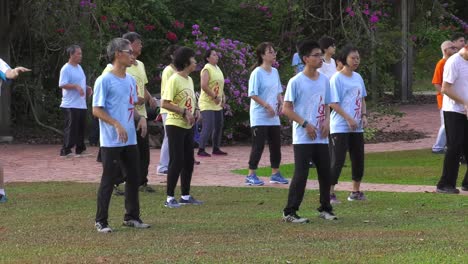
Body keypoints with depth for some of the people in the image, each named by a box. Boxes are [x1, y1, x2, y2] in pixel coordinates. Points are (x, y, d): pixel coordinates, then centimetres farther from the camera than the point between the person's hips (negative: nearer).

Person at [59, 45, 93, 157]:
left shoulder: (79, 67, 17)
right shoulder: (66, 69, -12)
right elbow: (62, 84, -20)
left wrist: (87, 89, 10)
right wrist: (76, 86, -27)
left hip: (81, 105, 9)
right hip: (70, 105, -9)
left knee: (81, 128, 12)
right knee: (71, 128, -9)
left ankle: (80, 149, 21)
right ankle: (66, 150, -6)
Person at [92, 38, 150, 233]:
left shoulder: (131, 80, 13)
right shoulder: (104, 81, -11)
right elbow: (96, 110, -13)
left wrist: (140, 118, 2)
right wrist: (117, 125, -22)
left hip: (130, 140, 8)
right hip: (111, 142, -8)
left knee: (134, 178, 12)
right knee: (108, 180, -4)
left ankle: (131, 217, 24)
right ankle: (101, 221, 3)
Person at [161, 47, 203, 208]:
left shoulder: (189, 80, 12)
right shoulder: (174, 80, -15)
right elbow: (165, 104, -20)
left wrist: (194, 112, 3)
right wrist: (184, 112, -21)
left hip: (188, 126, 9)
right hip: (175, 125, -9)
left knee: (189, 161, 11)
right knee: (176, 161, -8)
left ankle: (186, 195, 21)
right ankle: (170, 198, -2)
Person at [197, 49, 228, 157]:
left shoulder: (217, 69, 14)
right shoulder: (207, 70, -13)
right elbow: (204, 86, -24)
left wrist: (223, 97, 11)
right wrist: (215, 97, -20)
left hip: (217, 104, 9)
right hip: (207, 103, -9)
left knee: (218, 127, 12)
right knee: (208, 127, -14)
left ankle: (216, 149, 22)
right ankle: (201, 150, -12)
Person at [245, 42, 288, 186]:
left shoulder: (274, 72, 10)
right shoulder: (257, 73, -12)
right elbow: (253, 94, -16)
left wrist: (280, 103, 2)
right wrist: (267, 106, -19)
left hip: (274, 117, 7)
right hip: (260, 117, -7)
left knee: (276, 145, 10)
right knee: (258, 146, -7)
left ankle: (275, 174, 20)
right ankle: (251, 175, -2)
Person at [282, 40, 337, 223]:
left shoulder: (324, 81, 10)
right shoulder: (296, 82, -9)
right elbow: (286, 109, -9)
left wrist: (327, 120, -1)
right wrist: (305, 124, -16)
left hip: (321, 138, 6)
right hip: (302, 138, -6)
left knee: (325, 173, 10)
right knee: (301, 174, -10)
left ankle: (325, 208, 25)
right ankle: (290, 212, -5)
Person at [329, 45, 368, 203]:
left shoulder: (358, 77, 11)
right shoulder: (337, 78, -11)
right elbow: (333, 103, -15)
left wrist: (364, 115, 3)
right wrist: (348, 119, -19)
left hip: (357, 127, 7)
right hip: (340, 127, -7)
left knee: (358, 159, 10)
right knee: (337, 160, -9)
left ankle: (356, 192, 22)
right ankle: (330, 193, -4)